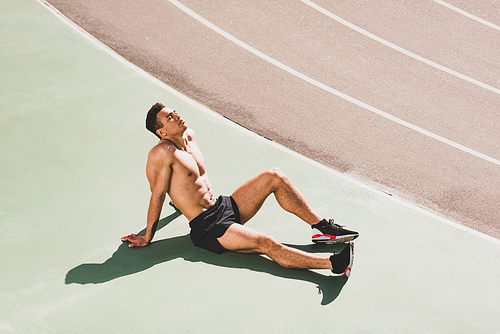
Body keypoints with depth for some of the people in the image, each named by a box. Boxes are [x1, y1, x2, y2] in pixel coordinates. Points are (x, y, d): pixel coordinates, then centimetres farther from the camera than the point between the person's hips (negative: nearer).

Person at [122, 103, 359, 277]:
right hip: (206, 228, -9)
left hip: (225, 206, 9)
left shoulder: (189, 137, 9)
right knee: (268, 245, -26)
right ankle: (334, 265, -38)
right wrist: (147, 238, -9)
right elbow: (157, 196, -15)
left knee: (274, 176, -3)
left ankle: (321, 227, 0)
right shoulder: (162, 153, -17)